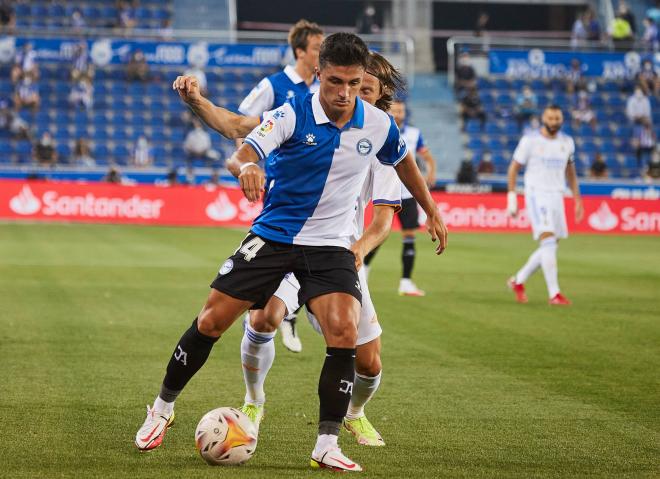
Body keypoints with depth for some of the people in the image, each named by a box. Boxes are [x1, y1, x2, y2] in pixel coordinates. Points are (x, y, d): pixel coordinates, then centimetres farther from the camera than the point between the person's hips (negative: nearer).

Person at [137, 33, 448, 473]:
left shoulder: (377, 124, -6)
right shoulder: (292, 115, -16)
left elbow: (403, 162, 16)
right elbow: (242, 155, -30)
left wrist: (432, 211, 21)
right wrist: (246, 167, -54)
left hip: (331, 246, 1)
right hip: (273, 235, -1)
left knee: (344, 334, -19)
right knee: (212, 321, 0)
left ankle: (327, 445, -9)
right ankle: (163, 408, 22)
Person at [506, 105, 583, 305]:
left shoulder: (567, 142, 9)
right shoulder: (530, 141, -5)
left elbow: (571, 173, 20)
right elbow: (514, 168, 1)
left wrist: (578, 200, 15)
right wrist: (512, 198, -4)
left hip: (557, 197, 6)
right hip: (536, 195, -6)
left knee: (549, 247, 7)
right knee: (548, 241, -18)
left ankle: (518, 281, 26)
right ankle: (554, 294, -19)